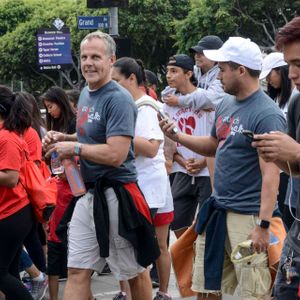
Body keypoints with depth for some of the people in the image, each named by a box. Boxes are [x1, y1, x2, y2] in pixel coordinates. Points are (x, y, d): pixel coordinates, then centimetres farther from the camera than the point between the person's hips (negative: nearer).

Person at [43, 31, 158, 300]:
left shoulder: (118, 99, -17)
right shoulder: (86, 93, 11)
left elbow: (116, 154, -25)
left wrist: (74, 148, -15)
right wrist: (64, 138, 9)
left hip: (114, 195, -9)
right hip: (89, 193, 9)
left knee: (134, 271, 8)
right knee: (77, 271, 6)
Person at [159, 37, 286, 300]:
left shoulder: (266, 115, -16)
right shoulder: (226, 105, 10)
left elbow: (271, 174, -21)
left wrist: (263, 225, -26)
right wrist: (177, 136, 10)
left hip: (247, 216, -9)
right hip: (217, 210, 9)